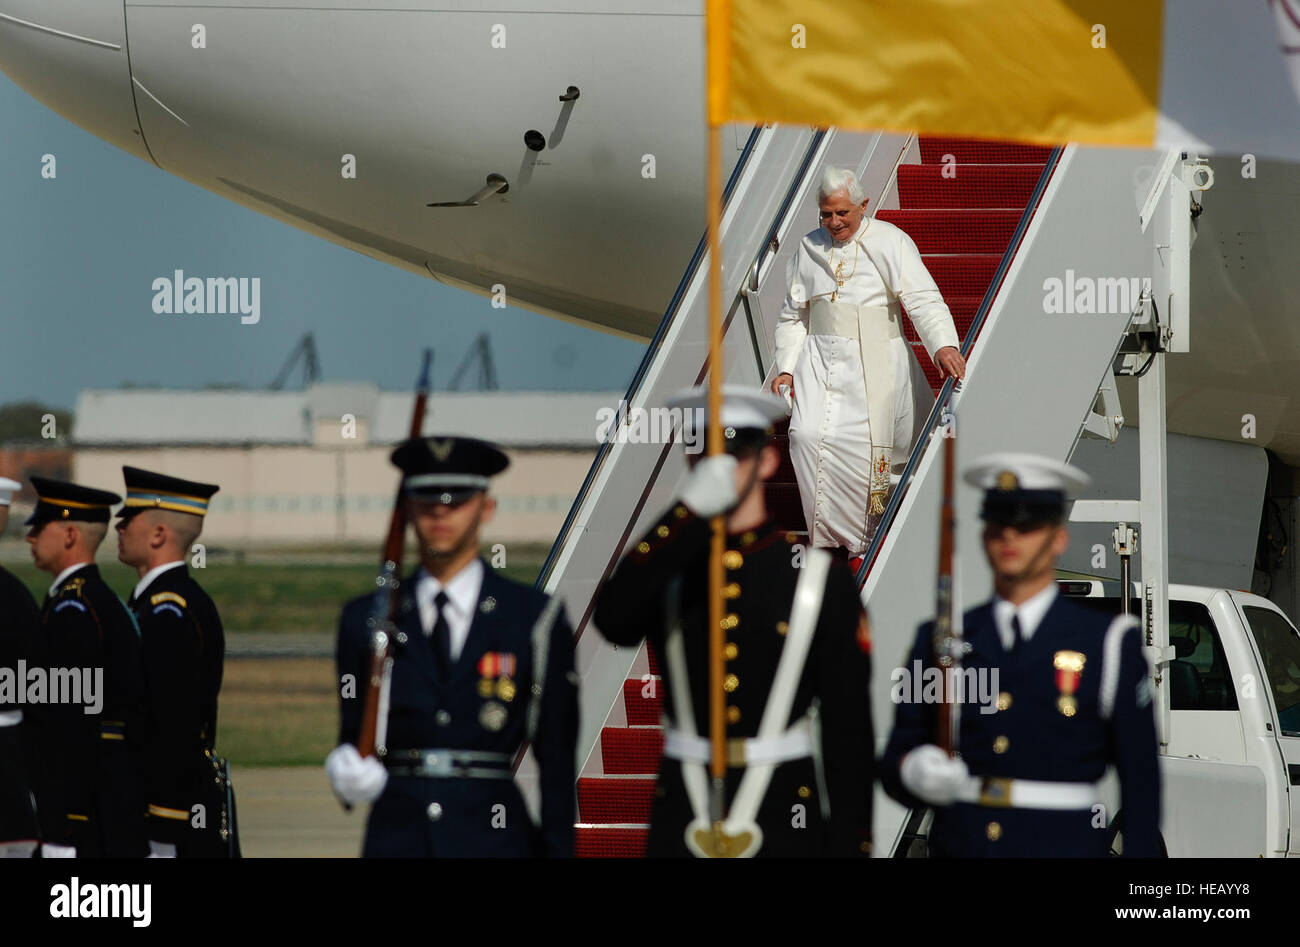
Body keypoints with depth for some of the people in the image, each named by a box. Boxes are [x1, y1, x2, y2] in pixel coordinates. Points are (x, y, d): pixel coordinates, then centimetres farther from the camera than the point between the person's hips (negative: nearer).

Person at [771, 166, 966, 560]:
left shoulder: (890, 242, -3)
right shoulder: (808, 248, 11)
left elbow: (922, 298, -14)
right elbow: (793, 316, 17)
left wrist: (943, 344, -30)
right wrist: (786, 368, 6)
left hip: (875, 361, -3)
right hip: (822, 361, 3)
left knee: (866, 446, -5)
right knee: (809, 436, -15)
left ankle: (864, 542, 14)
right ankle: (833, 537, -7)